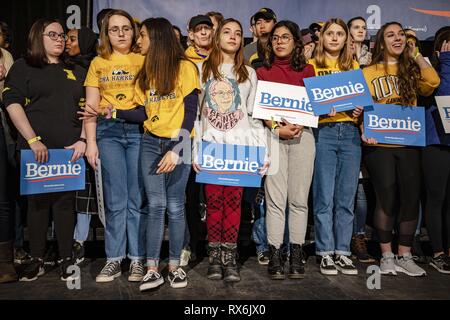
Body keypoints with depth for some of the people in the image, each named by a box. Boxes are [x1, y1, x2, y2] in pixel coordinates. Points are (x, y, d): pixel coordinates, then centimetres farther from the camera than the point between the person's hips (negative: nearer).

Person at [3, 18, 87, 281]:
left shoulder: (77, 72, 17)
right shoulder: (23, 67, 8)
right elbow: (13, 104, -3)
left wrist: (83, 140, -1)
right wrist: (33, 140, -12)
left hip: (70, 149, 2)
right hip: (36, 148, -2)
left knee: (66, 201, 2)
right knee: (38, 202, 3)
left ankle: (67, 260, 11)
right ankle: (37, 260, 15)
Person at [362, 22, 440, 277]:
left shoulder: (411, 70, 15)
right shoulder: (368, 73, 7)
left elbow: (432, 83, -4)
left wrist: (416, 55, 1)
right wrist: (365, 131, -14)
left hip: (409, 143, 3)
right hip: (379, 144, -3)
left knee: (411, 198, 0)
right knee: (387, 198, -7)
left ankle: (405, 256, 11)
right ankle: (387, 255, 6)